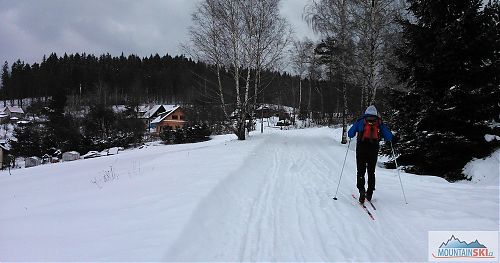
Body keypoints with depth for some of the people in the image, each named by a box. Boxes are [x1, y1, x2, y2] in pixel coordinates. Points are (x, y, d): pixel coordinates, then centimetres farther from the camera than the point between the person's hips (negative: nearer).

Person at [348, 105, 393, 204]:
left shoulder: (360, 121, 8)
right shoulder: (380, 123, 12)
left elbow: (350, 134, 7)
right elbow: (389, 137, 8)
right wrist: (382, 134, 28)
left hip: (361, 148, -1)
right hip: (374, 149, 1)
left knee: (361, 171, 4)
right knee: (371, 172, 14)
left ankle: (361, 189, -19)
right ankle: (369, 194, 12)